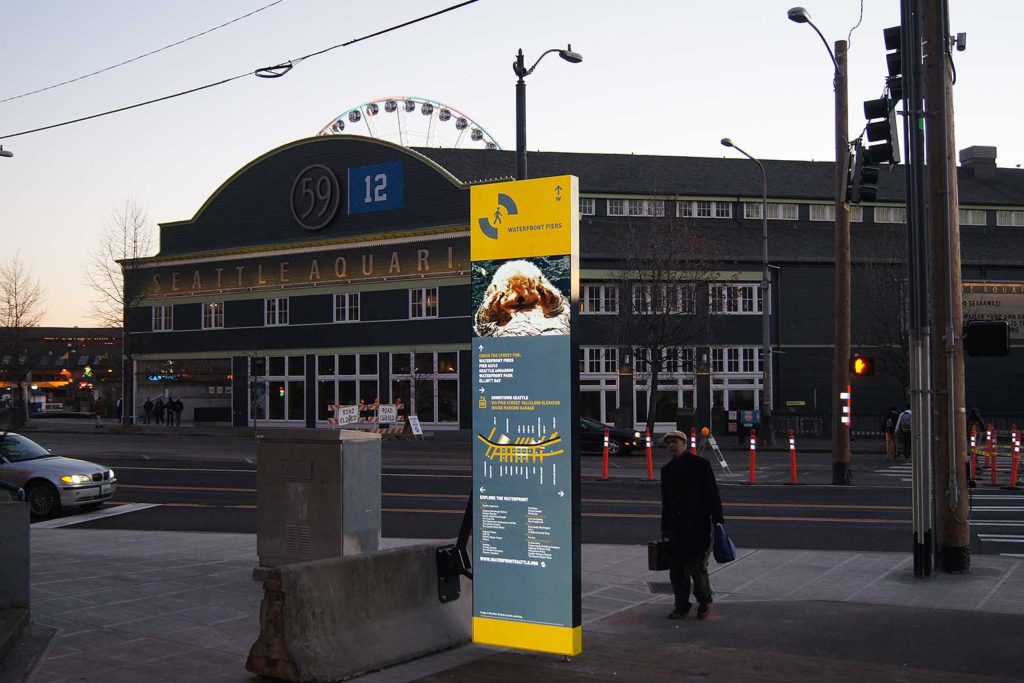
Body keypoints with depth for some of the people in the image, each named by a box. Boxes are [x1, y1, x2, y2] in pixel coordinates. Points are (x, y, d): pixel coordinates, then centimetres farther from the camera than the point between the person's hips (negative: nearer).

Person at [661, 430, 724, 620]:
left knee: (696, 567, -5)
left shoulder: (700, 464, -4)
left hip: (699, 526, -5)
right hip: (677, 526, 5)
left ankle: (704, 602, 16)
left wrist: (717, 520, -7)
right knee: (676, 569, 6)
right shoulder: (667, 470, 12)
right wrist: (665, 528, 16)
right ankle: (681, 606, 18)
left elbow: (713, 493, -4)